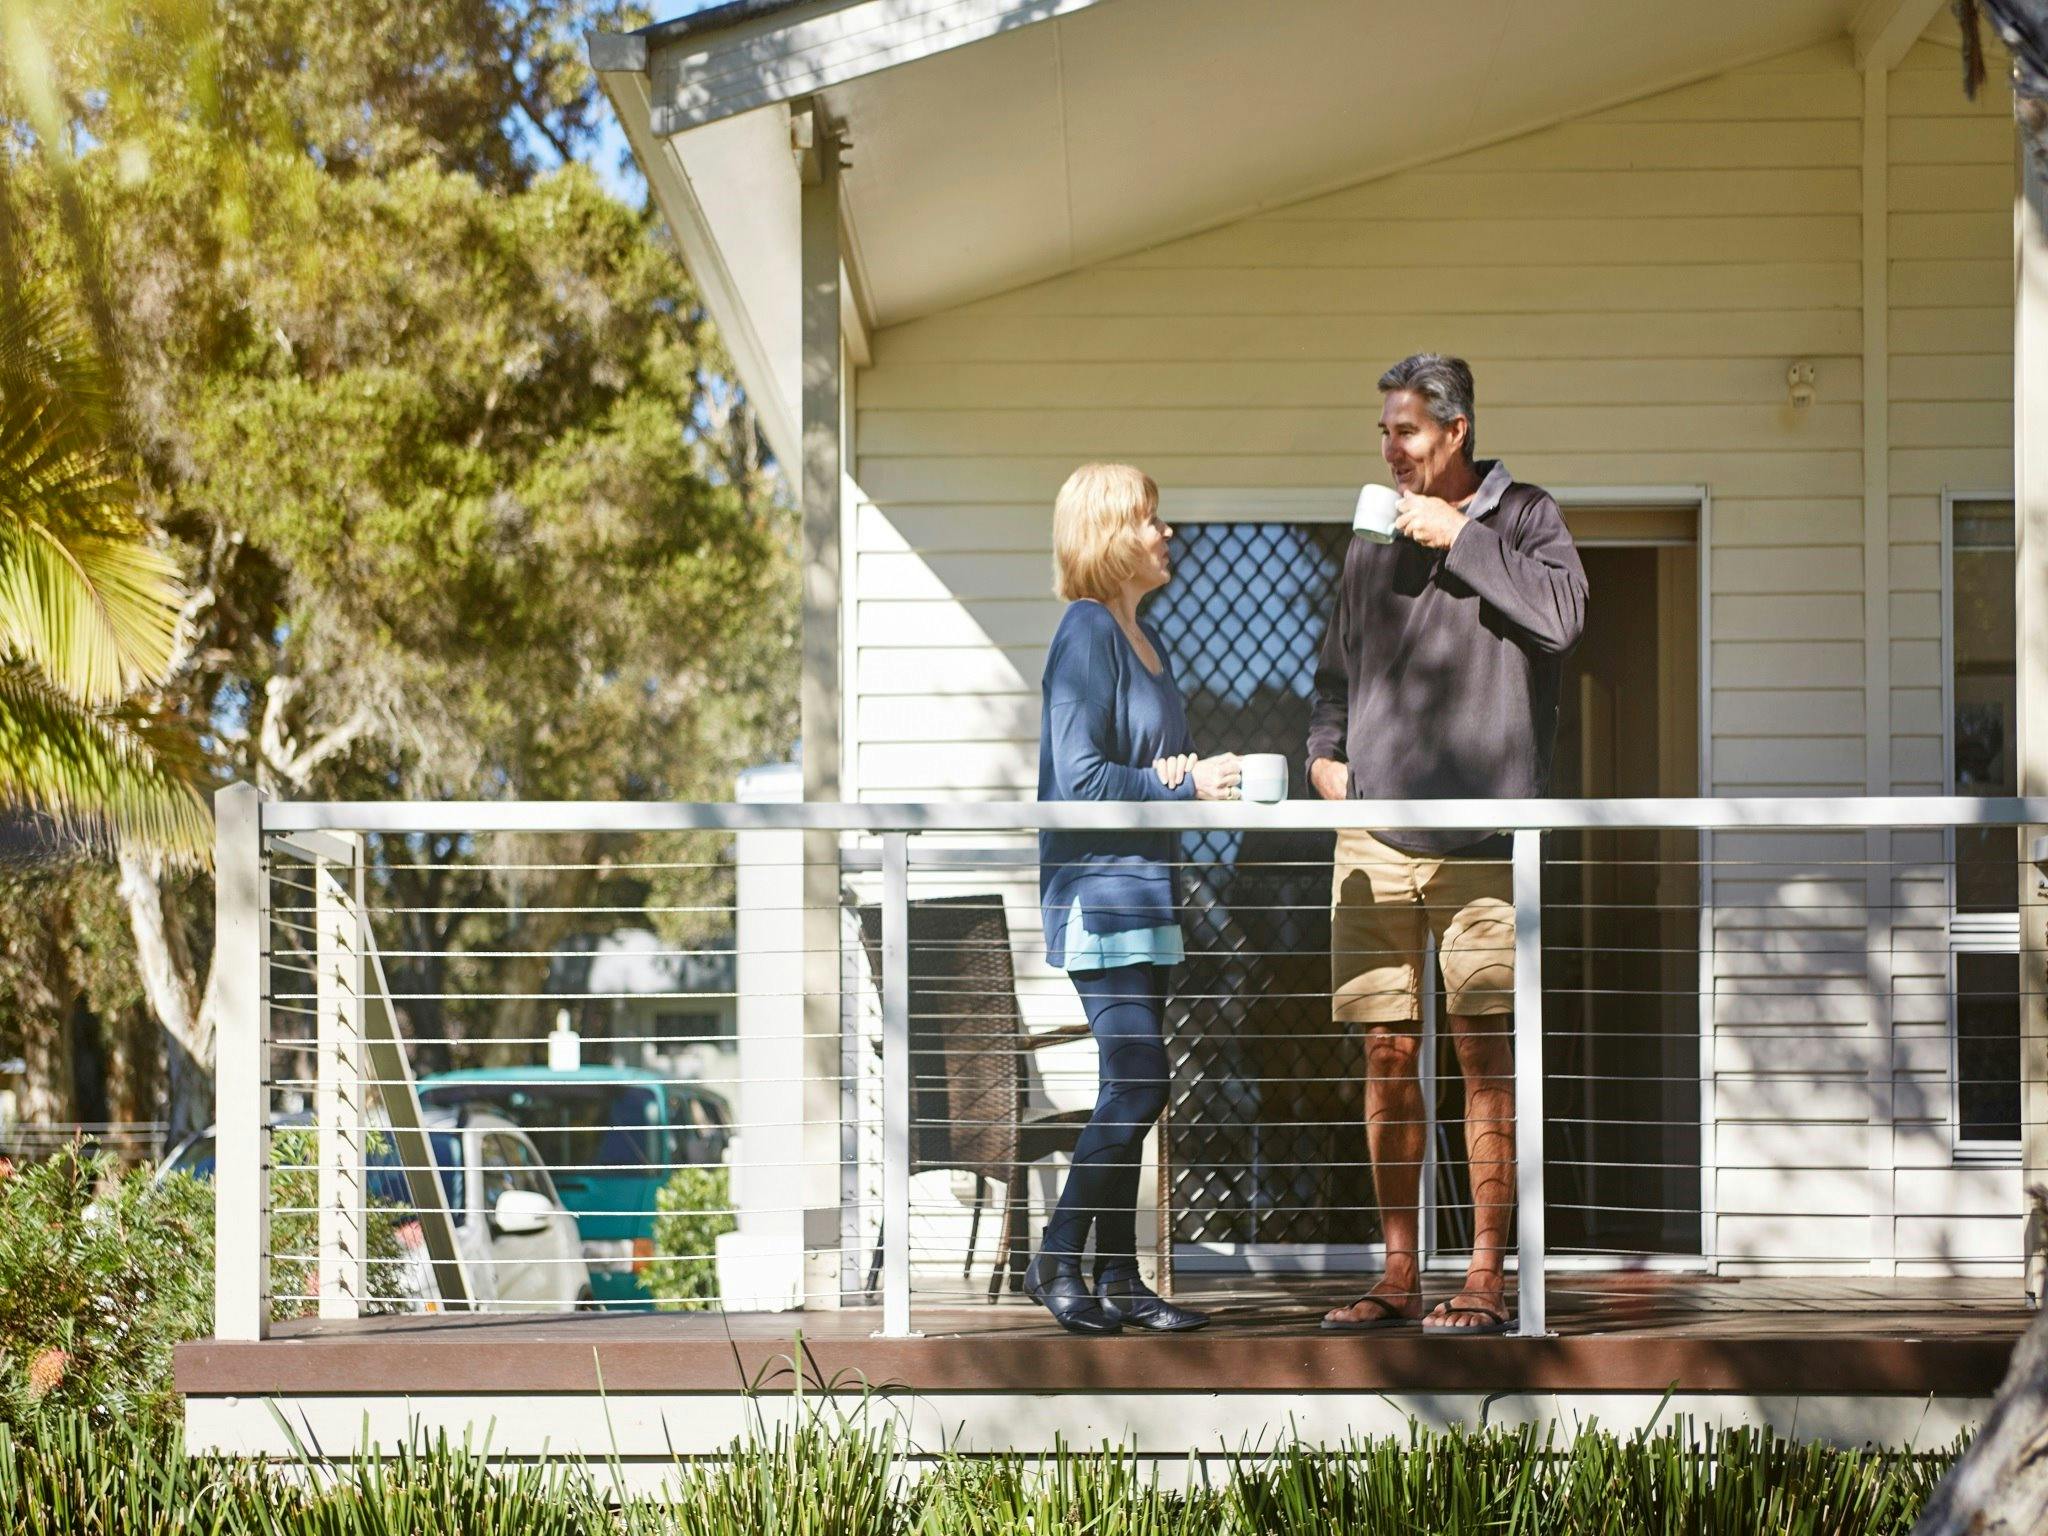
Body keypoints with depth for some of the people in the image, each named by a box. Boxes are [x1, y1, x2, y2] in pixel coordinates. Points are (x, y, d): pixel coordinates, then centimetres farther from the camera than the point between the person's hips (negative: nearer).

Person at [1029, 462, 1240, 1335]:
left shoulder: (1145, 639, 17)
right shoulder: (1087, 634, -11)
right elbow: (1081, 778, -17)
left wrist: (1195, 774, 2)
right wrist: (1185, 787, -13)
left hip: (1145, 889, 9)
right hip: (1097, 890, -9)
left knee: (1132, 1094, 8)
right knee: (1138, 1084, -13)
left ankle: (1118, 1279, 12)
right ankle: (1056, 1260, -3)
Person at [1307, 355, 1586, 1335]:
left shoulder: (1520, 518, 4)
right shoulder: (1374, 537, 17)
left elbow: (1560, 618, -14)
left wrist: (1459, 539, -9)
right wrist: (1326, 751, 10)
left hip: (1482, 833, -4)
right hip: (1376, 833, 4)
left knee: (1485, 1050, -5)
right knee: (1387, 1055, 4)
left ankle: (1487, 1275, -1)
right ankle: (1400, 1274, 11)